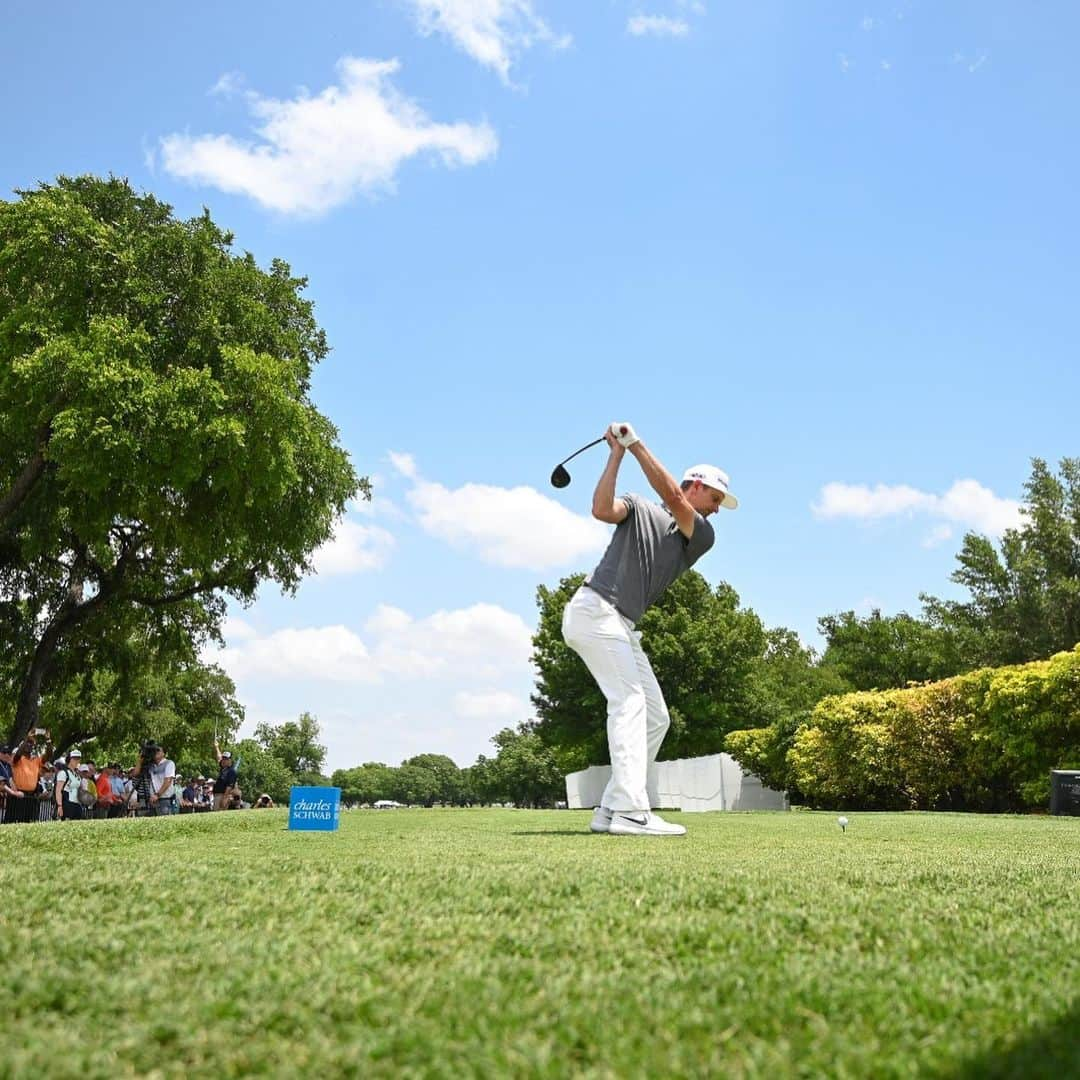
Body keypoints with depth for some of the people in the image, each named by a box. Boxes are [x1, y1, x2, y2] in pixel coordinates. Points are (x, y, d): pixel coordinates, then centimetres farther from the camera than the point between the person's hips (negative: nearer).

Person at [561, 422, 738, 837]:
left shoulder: (702, 536, 14)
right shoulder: (640, 508, 8)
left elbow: (671, 496, -5)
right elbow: (602, 509, -14)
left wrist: (637, 444, -10)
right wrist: (617, 453, -10)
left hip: (624, 628, 7)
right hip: (594, 609, -7)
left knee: (655, 717, 3)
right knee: (629, 700, -19)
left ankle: (611, 810, 3)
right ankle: (631, 811, -26)